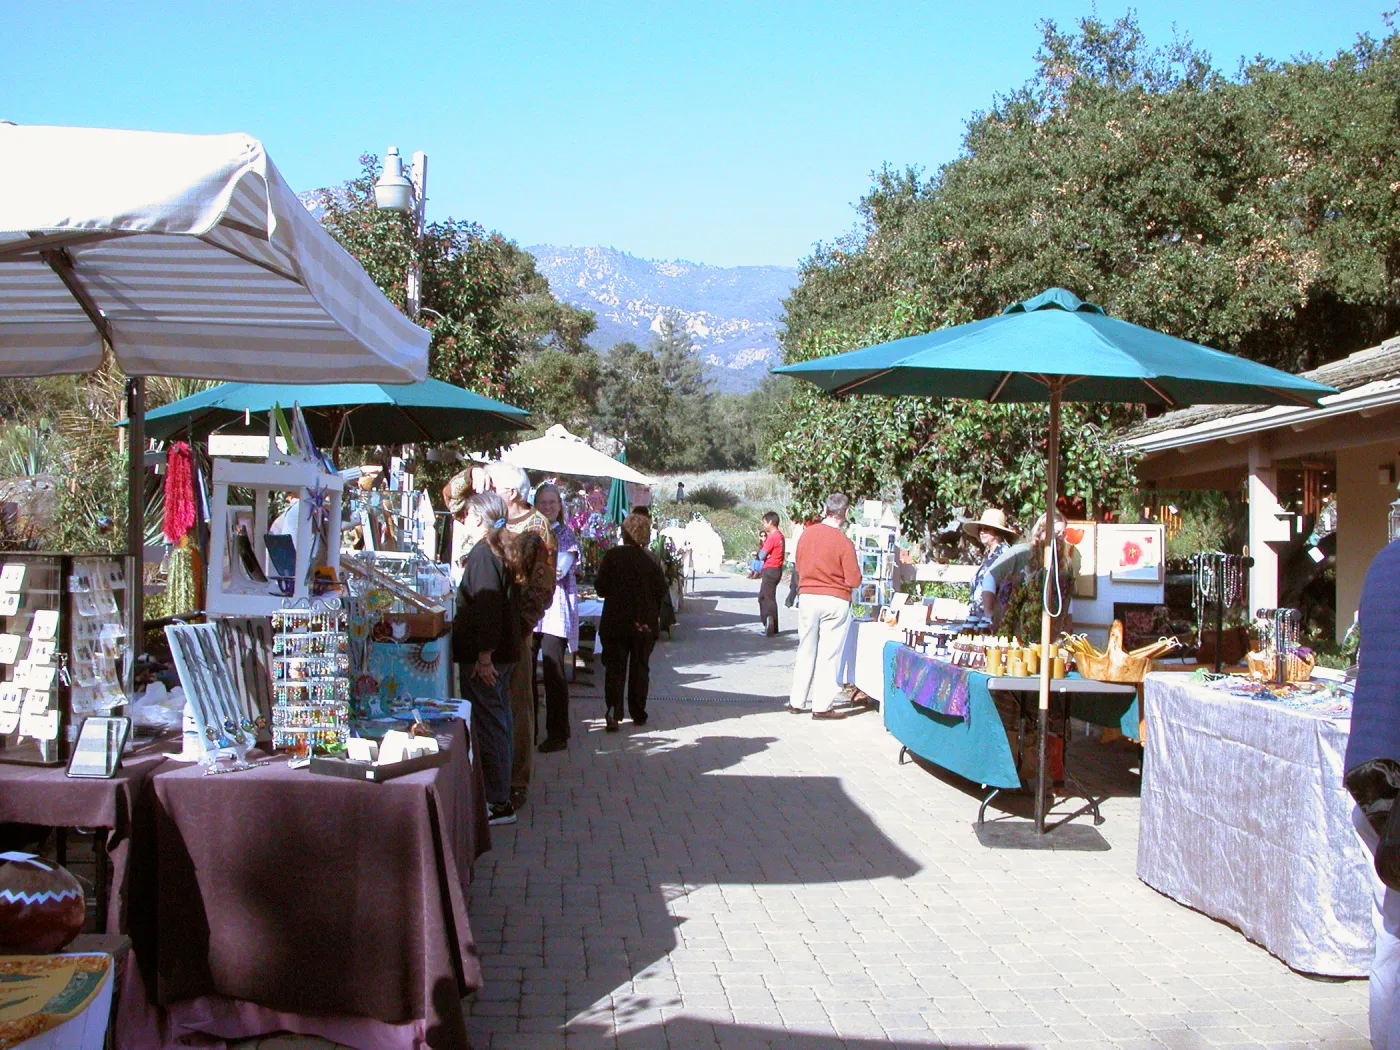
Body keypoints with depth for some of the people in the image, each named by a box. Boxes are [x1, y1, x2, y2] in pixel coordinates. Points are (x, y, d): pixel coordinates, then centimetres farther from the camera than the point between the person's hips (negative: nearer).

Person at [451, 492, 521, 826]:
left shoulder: (482, 554, -16)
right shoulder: (498, 551, 14)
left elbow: (487, 607, -23)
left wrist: (484, 655, -24)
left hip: (482, 657, -10)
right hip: (501, 653, 10)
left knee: (488, 725, -5)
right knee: (498, 721, 15)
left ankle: (497, 803, -1)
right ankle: (499, 795, 25)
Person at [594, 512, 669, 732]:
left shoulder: (612, 556, -10)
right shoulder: (651, 560, -7)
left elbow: (601, 589, -8)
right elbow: (661, 592, -4)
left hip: (615, 622, -1)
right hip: (645, 623, 1)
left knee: (614, 667, 5)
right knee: (640, 668, 13)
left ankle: (613, 713, -8)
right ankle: (638, 714, 17)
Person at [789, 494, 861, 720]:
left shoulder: (807, 533, 0)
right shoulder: (843, 542, -14)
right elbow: (854, 580, -11)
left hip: (807, 597, 4)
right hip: (835, 601, -4)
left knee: (806, 651, 14)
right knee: (829, 654, 3)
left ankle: (797, 701, 20)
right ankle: (822, 706, 5)